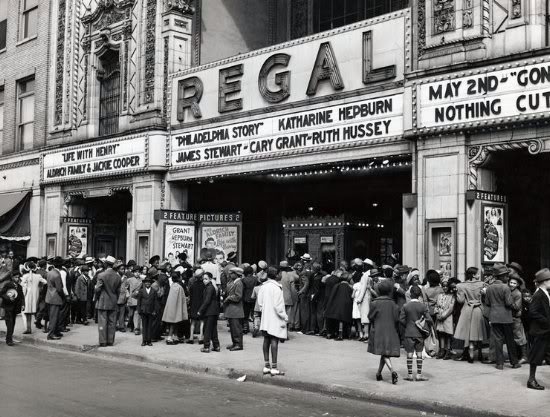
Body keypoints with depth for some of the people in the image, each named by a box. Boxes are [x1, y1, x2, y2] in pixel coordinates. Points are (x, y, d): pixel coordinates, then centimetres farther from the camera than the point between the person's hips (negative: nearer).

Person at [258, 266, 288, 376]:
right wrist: (284, 317, -8)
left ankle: (266, 366, 16)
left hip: (265, 318, 7)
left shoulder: (263, 287, 6)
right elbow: (278, 305, -17)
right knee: (274, 341, -5)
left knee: (266, 340, 10)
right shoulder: (276, 288, -16)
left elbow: (260, 302, 10)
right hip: (275, 319, -7)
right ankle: (274, 368, -4)